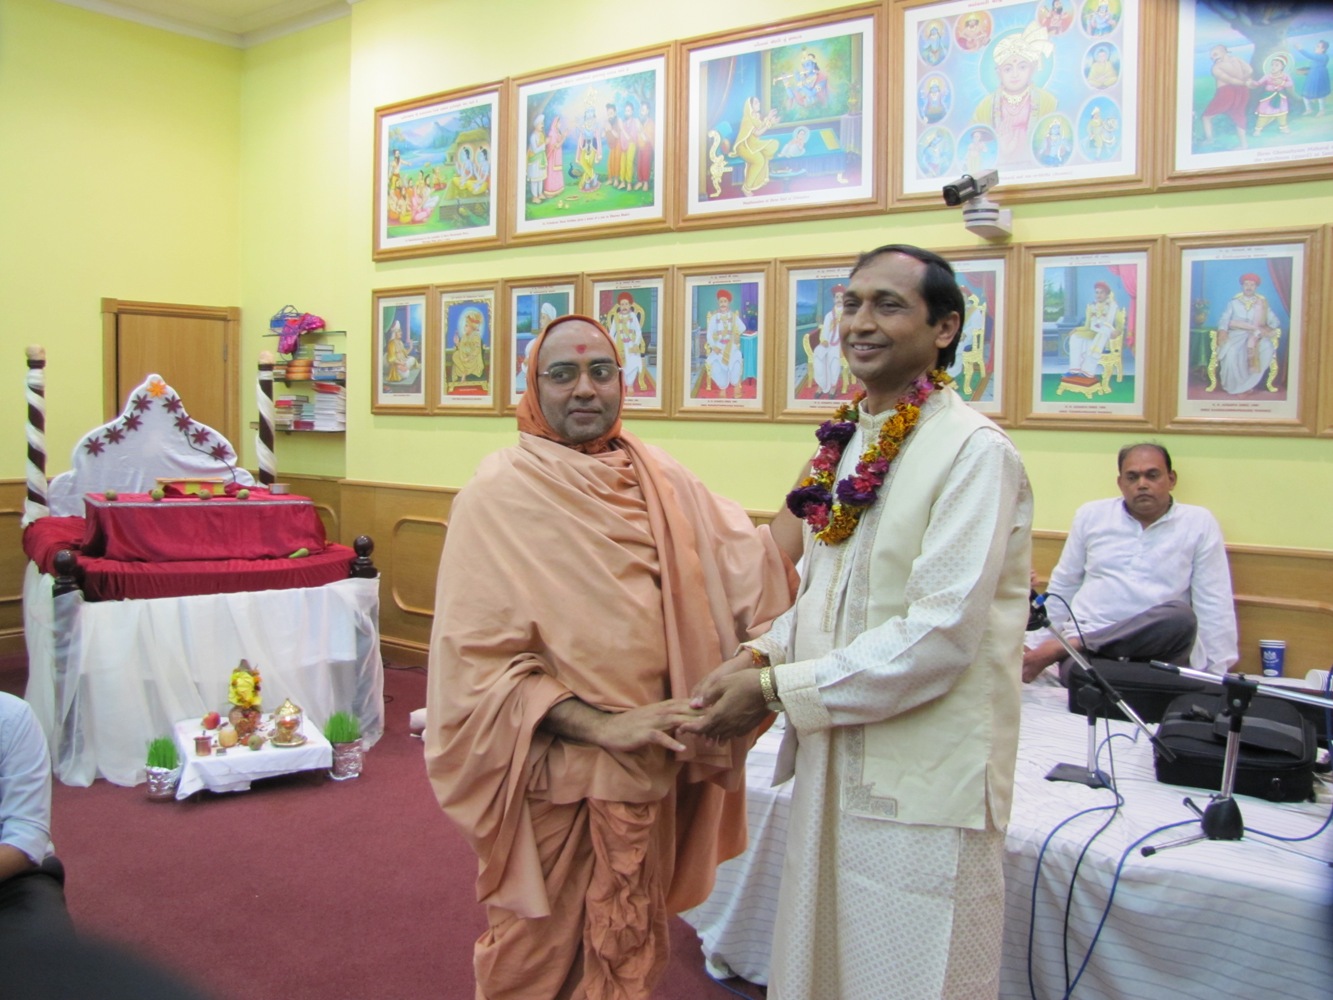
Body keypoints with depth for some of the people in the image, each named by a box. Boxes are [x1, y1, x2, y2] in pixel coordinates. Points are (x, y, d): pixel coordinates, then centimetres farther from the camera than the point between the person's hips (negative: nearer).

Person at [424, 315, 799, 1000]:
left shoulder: (660, 480, 4)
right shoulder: (499, 495, -11)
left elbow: (756, 563, -1)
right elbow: (477, 657, -15)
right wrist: (602, 727, -21)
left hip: (651, 762, 4)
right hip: (550, 771, -4)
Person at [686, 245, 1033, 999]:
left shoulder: (974, 452, -16)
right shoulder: (848, 445, 8)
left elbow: (940, 635, -22)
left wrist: (775, 690, -18)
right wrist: (762, 655, -4)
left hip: (922, 784, -7)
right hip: (833, 764, 7)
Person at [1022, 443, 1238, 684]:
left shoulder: (1199, 523, 7)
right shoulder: (1091, 516, 12)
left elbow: (1214, 606, 4)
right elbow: (1062, 589, 18)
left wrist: (1218, 674, -3)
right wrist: (1035, 646, 16)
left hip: (1156, 650, 3)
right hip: (1085, 641, -2)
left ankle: (1064, 647, -25)